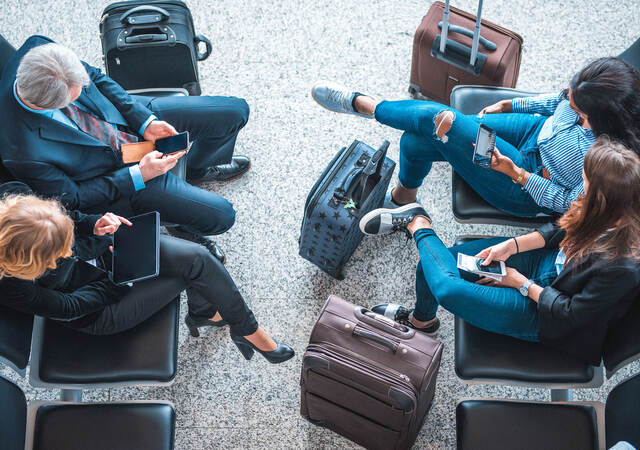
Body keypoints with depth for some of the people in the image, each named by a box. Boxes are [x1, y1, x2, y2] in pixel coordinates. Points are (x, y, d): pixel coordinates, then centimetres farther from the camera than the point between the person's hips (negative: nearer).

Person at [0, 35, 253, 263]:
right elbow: (71, 198, -19)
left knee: (235, 111, 5)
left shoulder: (38, 48, -23)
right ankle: (185, 228, 28)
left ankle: (198, 169, 36)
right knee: (220, 215, -10)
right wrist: (138, 175, -19)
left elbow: (95, 78, -3)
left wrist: (145, 121, -11)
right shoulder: (24, 154, -38)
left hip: (127, 118, 6)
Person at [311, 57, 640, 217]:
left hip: (528, 192, -6)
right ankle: (401, 202, 32)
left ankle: (361, 104, 16)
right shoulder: (585, 93, -19)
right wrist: (508, 105, 4)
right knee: (415, 141, -1)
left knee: (435, 119, -15)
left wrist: (515, 172, -26)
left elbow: (569, 203, -22)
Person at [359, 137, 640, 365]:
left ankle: (417, 224, 8)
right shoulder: (610, 217, -17)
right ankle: (421, 318, 35)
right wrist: (511, 246, -5)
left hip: (542, 312, -7)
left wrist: (521, 283, -15)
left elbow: (571, 314, -24)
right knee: (432, 269, 2)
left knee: (448, 288, -20)